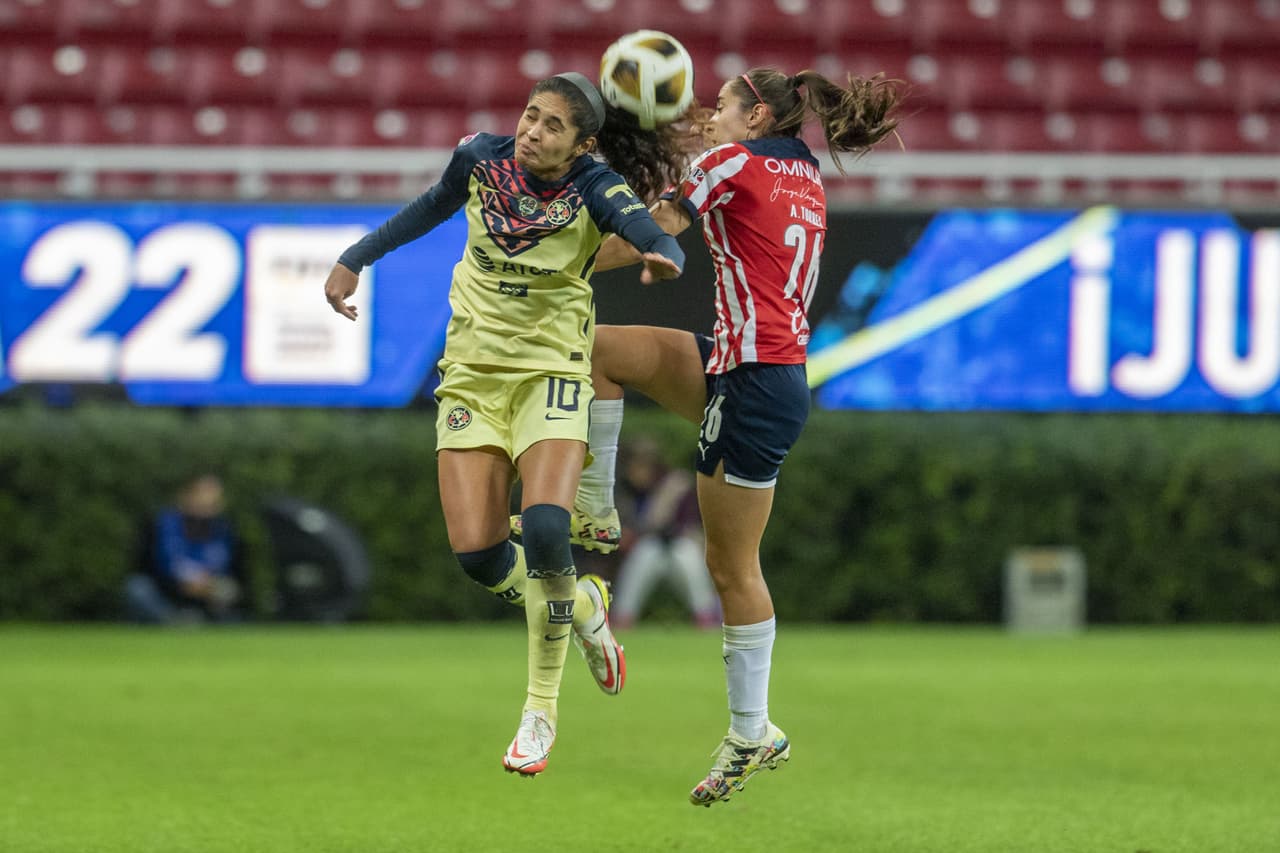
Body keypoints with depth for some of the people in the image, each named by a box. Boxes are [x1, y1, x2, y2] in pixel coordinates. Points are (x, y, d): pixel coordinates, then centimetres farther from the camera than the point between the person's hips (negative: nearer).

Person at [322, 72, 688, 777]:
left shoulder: (596, 189, -15)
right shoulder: (481, 158, -3)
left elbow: (657, 240, -34)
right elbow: (433, 208, 18)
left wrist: (662, 258, -57)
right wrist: (355, 259, 22)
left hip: (551, 371, -3)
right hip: (473, 370, 3)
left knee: (545, 532, -24)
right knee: (476, 553, -9)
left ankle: (541, 710, -2)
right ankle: (582, 607, 25)